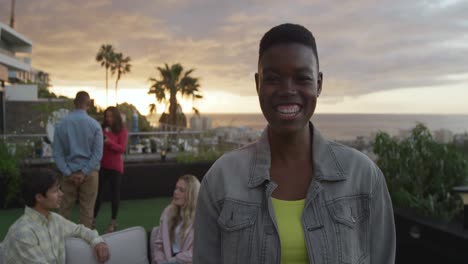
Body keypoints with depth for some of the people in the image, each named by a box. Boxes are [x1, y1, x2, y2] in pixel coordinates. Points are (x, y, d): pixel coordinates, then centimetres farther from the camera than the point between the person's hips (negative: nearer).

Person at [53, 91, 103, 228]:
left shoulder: (61, 124, -2)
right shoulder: (94, 125, -7)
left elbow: (57, 153, -4)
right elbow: (98, 153, -11)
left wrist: (68, 173, -5)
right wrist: (84, 172, -11)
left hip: (69, 173, 2)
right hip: (89, 173, -1)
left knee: (65, 208, 12)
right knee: (87, 209, 6)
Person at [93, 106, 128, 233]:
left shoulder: (122, 131, -3)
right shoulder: (102, 129, 5)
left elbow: (122, 149, -13)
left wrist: (109, 142, -26)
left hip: (115, 166, -2)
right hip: (102, 165, 2)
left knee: (115, 193, 4)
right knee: (98, 192, 5)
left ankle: (113, 221, 15)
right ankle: (93, 219, 17)